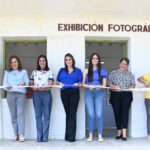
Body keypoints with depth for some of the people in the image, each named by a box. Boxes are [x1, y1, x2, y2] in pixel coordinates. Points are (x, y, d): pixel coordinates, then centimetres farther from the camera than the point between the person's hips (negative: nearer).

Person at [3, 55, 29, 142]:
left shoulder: (23, 71, 16)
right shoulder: (7, 72, 19)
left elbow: (27, 82, 8)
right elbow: (4, 83, 9)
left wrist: (23, 83, -14)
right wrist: (7, 86, -13)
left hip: (21, 93, -2)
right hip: (10, 94, 2)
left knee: (20, 113, -12)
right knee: (13, 114, -1)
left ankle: (21, 135, -15)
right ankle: (16, 134, 4)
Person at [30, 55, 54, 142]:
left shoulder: (49, 72, 9)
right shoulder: (34, 72, 16)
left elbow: (50, 85, 1)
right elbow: (31, 84, 12)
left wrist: (44, 88, -17)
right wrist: (33, 87, -9)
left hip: (46, 93, -2)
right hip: (36, 94, 2)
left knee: (46, 115, -3)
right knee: (38, 115, 0)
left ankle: (45, 136, 0)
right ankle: (39, 136, 4)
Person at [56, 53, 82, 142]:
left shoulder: (78, 71, 12)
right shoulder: (62, 70, 17)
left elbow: (81, 82, 6)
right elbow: (57, 81, 14)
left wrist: (77, 84, -15)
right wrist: (60, 83, -7)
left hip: (74, 93, -2)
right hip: (64, 93, 2)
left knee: (72, 113, -7)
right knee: (68, 113, 6)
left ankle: (71, 136, -5)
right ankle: (68, 135, 14)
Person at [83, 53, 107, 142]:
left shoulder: (102, 70, 11)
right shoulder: (86, 71, 11)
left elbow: (104, 84, 7)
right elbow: (83, 84, 7)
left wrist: (99, 86, -13)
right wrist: (89, 86, -12)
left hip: (99, 93, 0)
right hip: (89, 93, 0)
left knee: (99, 114, -7)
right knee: (91, 115, -3)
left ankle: (100, 135, 0)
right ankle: (90, 135, 5)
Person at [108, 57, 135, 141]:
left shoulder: (130, 74, 13)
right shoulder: (113, 73, 9)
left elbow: (133, 84, 7)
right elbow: (109, 83, 4)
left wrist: (131, 87, -14)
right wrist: (114, 86, -15)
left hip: (126, 95, 0)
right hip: (115, 95, 0)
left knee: (125, 112, -9)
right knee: (117, 113, 2)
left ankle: (124, 133, -11)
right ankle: (119, 132, 14)